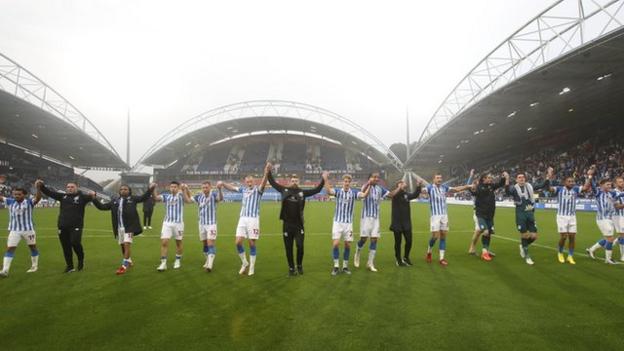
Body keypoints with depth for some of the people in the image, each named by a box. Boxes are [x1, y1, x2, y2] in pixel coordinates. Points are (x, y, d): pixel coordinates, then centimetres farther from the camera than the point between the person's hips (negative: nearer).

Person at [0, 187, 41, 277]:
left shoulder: (29, 202, -9)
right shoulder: (10, 202, 2)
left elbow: (38, 198, -26)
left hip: (28, 229, -2)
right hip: (14, 230, 2)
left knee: (33, 247, 11)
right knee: (9, 248, -4)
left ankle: (35, 266, 27)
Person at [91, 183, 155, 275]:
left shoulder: (133, 198, 2)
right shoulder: (114, 201, 12)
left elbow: (143, 197, -8)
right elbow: (102, 207, 17)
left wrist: (150, 189, -22)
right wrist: (94, 198, 10)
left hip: (129, 227, -5)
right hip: (119, 228, 5)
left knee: (127, 245, -13)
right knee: (122, 246, 16)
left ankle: (124, 266, -8)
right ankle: (129, 261, 36)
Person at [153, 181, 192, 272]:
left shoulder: (181, 195, -3)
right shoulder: (166, 196, 4)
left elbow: (188, 201, -24)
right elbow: (156, 198, -11)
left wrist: (184, 190, -32)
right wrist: (153, 189, -26)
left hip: (178, 223, -1)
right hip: (167, 223, 2)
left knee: (178, 242, 11)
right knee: (164, 242, -8)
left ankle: (178, 261, 27)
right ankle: (163, 263, -1)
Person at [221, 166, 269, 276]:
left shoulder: (258, 189, -4)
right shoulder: (243, 189, 12)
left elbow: (263, 184, -23)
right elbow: (232, 187, 14)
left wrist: (266, 174, -43)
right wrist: (222, 183, -6)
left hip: (253, 219, -4)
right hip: (242, 219, 4)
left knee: (252, 243, 2)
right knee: (238, 242, -1)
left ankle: (252, 267, 15)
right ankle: (244, 263, 20)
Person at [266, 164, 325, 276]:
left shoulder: (302, 192, 1)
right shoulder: (284, 190, 2)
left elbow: (316, 190, 4)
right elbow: (272, 183, 10)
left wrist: (323, 180, -3)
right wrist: (269, 172, 5)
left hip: (299, 224, 0)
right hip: (287, 224, 1)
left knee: (300, 246, -4)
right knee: (288, 248, 8)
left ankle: (299, 265, 22)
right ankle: (291, 268, 23)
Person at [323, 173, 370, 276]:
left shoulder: (354, 192, -2)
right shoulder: (338, 191, -5)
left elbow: (364, 195, -19)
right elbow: (329, 191, -25)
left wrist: (369, 185, -32)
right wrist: (326, 180, -39)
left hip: (348, 223, 1)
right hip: (337, 222, -1)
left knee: (348, 245, 6)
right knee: (335, 244, -9)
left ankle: (345, 266, 21)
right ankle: (336, 266, 6)